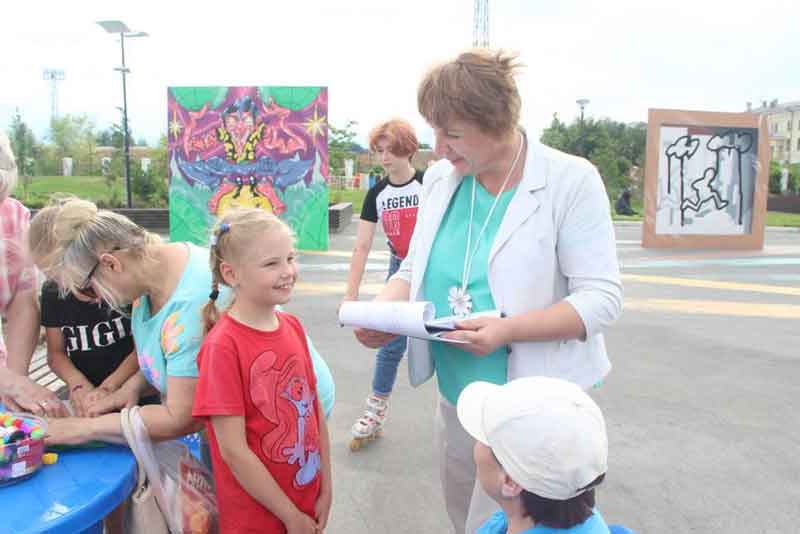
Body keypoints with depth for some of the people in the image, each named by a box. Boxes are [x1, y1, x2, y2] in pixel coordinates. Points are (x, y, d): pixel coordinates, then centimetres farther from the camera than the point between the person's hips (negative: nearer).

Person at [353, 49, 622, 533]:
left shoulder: (571, 180, -15)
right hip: (454, 399, 6)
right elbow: (416, 267, 9)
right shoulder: (440, 179, 1)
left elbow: (601, 299, -16)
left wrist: (508, 329, -28)